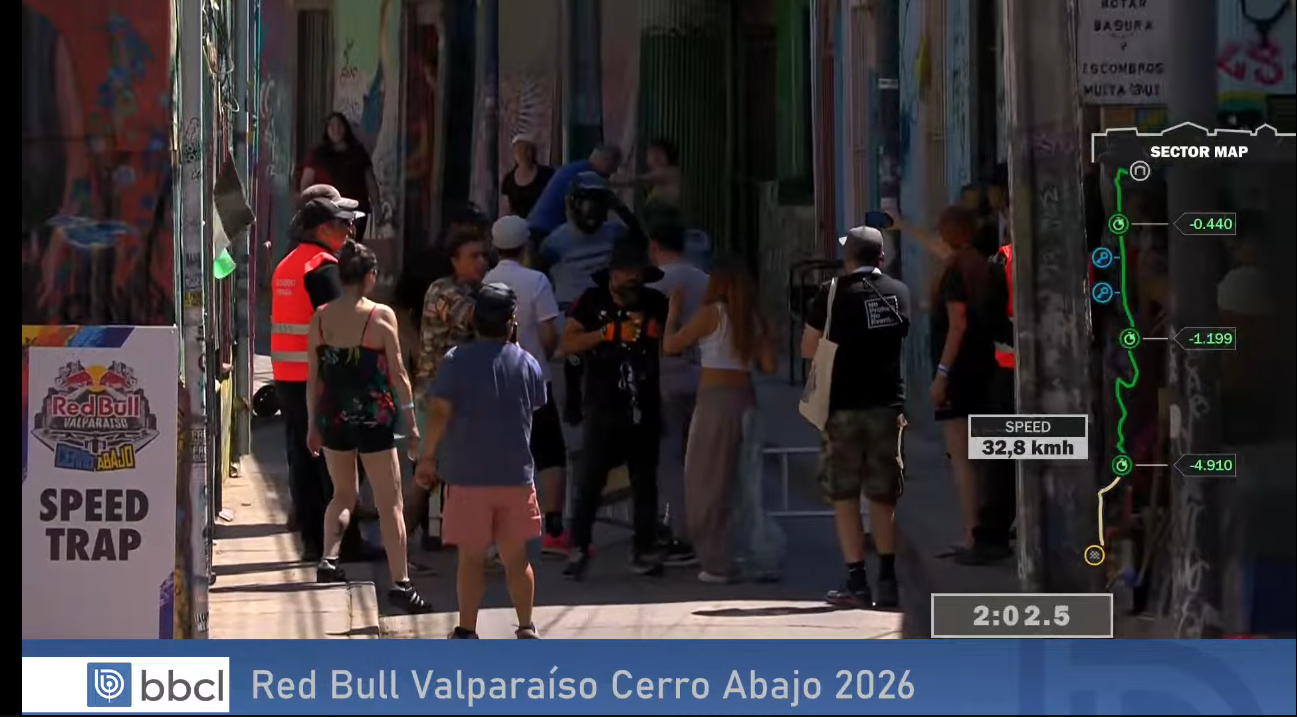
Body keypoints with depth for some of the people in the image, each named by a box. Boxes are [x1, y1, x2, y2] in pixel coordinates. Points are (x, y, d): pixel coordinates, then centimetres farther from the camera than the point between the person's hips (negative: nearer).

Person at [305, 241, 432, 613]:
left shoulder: (321, 317, 2)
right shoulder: (381, 316, -8)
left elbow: (314, 376, 5)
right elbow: (397, 373, -7)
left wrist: (314, 424, 14)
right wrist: (411, 421, 1)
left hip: (333, 416, 4)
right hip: (373, 416, -4)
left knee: (344, 493, 24)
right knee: (390, 503, 0)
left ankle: (328, 560, 9)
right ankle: (400, 583, -4)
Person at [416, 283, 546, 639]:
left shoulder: (457, 360, -8)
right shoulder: (528, 364, 1)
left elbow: (439, 414, -10)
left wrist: (428, 457, -2)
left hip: (468, 476, -2)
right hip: (517, 475, 2)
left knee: (471, 556, 4)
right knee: (516, 556, 10)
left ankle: (467, 630, 5)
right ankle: (526, 627, 12)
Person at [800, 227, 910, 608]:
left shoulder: (833, 292, -5)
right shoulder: (899, 292, 6)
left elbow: (808, 348, 0)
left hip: (844, 405, -3)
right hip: (888, 405, 3)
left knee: (844, 495, 3)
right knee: (883, 496, 11)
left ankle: (856, 581, -3)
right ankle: (887, 580, 6)